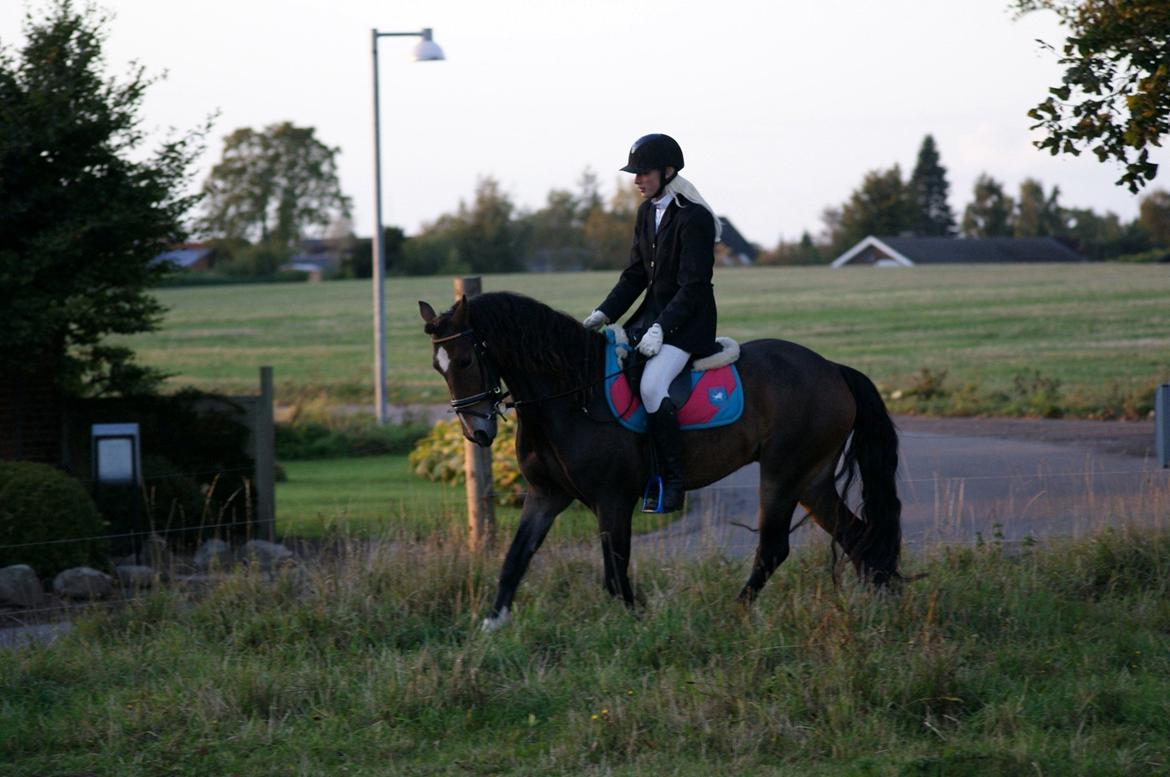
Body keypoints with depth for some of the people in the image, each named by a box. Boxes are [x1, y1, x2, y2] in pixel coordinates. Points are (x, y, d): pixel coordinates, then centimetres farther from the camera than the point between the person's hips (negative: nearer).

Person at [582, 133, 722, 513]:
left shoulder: (693, 219, -16)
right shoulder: (647, 212, 10)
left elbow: (693, 286, -20)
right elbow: (635, 274, 12)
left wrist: (662, 328, -27)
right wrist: (604, 314, 0)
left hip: (689, 319, -9)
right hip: (653, 311, 9)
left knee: (651, 386, -29)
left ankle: (672, 482, -21)